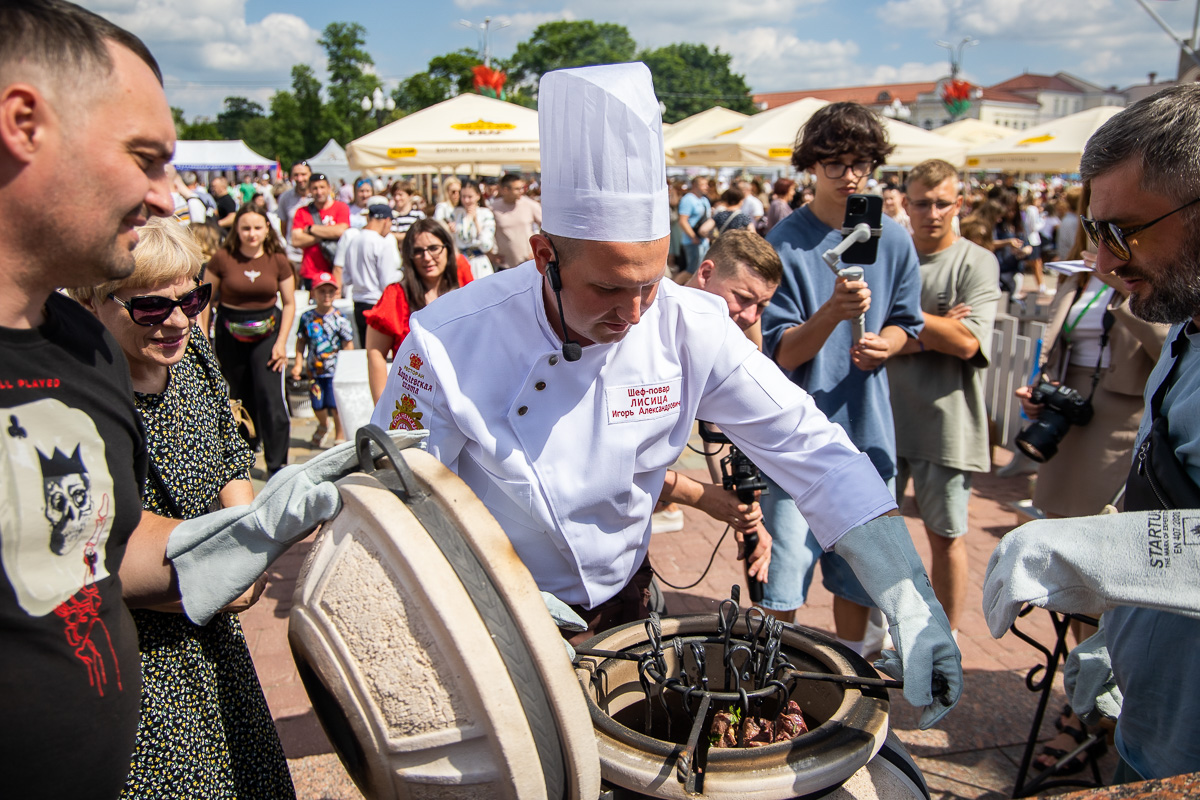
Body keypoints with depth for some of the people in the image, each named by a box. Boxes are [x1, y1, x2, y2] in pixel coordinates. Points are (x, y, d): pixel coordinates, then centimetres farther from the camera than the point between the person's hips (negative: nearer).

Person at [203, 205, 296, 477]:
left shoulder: (278, 261, -3)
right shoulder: (223, 259, -6)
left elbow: (289, 304, 2)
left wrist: (281, 342, -5)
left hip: (266, 332, -1)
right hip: (230, 334, 1)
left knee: (269, 396, -11)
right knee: (240, 397, 13)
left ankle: (276, 464, -4)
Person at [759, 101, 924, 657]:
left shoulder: (892, 240, 3)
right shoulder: (787, 243, -9)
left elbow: (904, 322, 14)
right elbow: (784, 352, -12)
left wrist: (884, 343, -9)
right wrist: (833, 311, -30)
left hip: (868, 427, 4)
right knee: (785, 573, 1)